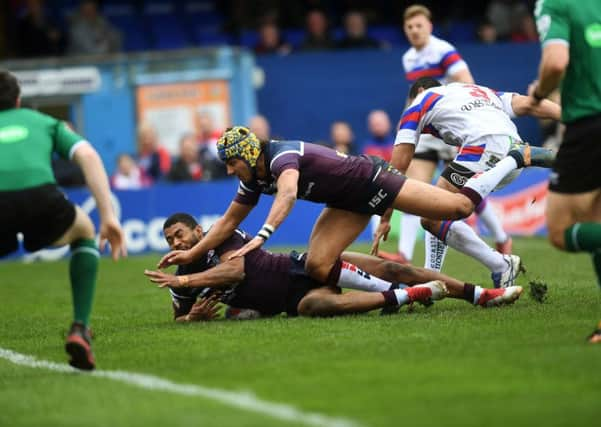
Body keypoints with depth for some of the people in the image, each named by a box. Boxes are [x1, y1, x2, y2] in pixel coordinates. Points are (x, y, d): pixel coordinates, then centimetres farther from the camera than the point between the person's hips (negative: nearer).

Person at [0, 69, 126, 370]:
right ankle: (79, 328, 17)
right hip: (40, 195, 0)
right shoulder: (43, 122, 35)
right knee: (84, 233, 34)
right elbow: (88, 156, 16)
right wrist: (108, 217, 12)